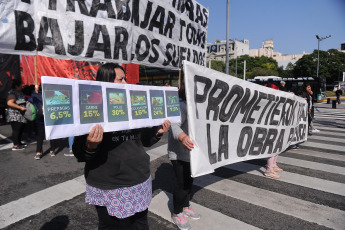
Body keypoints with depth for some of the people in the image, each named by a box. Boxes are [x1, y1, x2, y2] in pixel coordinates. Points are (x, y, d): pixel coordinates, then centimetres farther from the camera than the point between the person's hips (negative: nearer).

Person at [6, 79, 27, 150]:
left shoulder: (20, 93, 14)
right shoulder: (12, 93, -15)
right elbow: (9, 103, -26)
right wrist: (20, 107, -25)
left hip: (20, 115, 9)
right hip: (15, 116, -9)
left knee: (20, 129, 15)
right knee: (16, 130, -6)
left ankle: (19, 143, 26)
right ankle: (15, 146, -1)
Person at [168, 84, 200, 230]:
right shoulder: (181, 106, -21)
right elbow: (173, 125, -36)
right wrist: (182, 137, -54)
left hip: (191, 152, 9)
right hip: (179, 154, -9)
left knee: (189, 181, 20)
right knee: (183, 184, -1)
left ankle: (186, 207, 41)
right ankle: (176, 214, 22)